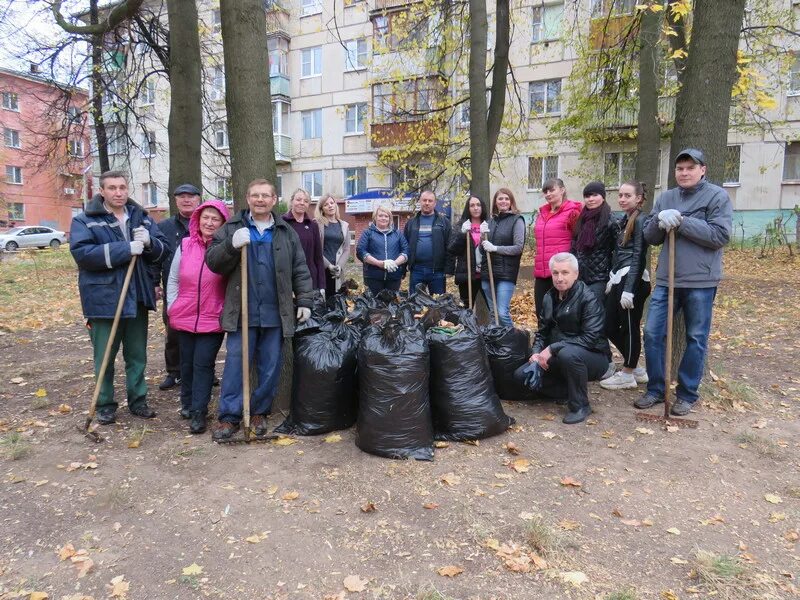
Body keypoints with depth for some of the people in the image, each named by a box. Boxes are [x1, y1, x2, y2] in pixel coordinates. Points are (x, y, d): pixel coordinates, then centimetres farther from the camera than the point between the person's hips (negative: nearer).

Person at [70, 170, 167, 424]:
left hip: (137, 298, 4)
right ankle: (105, 405, 22)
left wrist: (149, 242, -17)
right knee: (105, 357, 7)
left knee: (137, 355, 14)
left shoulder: (142, 218, 9)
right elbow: (82, 253, -19)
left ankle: (138, 400, 26)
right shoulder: (84, 221, -4)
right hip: (103, 299, -4)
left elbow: (163, 249, 6)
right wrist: (126, 249, -24)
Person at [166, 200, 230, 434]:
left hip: (213, 319, -3)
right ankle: (187, 403, 35)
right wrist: (172, 308, 5)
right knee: (187, 362, 17)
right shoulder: (185, 245, -1)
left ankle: (199, 411, 7)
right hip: (185, 317, 3)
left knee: (203, 363, -3)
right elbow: (173, 280, 8)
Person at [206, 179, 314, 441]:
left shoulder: (286, 232, 10)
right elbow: (212, 261, -2)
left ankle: (259, 412, 24)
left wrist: (304, 301, 3)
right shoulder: (231, 228, 6)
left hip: (275, 313, 2)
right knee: (235, 364, 2)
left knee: (271, 367, 8)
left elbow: (300, 270, 10)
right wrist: (231, 245, -19)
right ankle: (229, 417, 12)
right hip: (241, 311, -1)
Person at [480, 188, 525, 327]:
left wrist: (495, 248, -15)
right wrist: (482, 236, -4)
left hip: (506, 274, -6)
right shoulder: (491, 221, 14)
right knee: (492, 313, 12)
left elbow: (519, 248, -10)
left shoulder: (516, 220, -3)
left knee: (502, 313, -13)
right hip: (487, 273, 6)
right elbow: (482, 250, 14)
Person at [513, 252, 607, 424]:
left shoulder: (588, 299, -18)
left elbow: (591, 338, -26)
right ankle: (572, 391, 7)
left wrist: (552, 349, -28)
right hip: (557, 358, 7)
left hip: (591, 357, -6)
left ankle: (580, 405, -16)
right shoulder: (549, 297, 4)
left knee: (568, 353, -40)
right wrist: (537, 352, -11)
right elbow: (542, 331, 10)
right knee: (521, 375, -8)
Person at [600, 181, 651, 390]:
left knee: (629, 328, 2)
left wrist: (629, 289, -18)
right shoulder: (624, 220, 16)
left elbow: (639, 257, -14)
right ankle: (636, 368, 26)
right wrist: (612, 279, 21)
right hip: (619, 279, 9)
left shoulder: (640, 220, -9)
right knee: (610, 327, 11)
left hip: (633, 280, -9)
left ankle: (627, 375, 16)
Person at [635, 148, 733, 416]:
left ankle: (687, 394, 20)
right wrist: (660, 220, -14)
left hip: (701, 281, -4)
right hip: (666, 279, 4)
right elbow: (650, 237, 7)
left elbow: (720, 236, -15)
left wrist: (681, 222, -18)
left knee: (696, 339, 7)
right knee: (652, 333, 3)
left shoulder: (717, 196, -4)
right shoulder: (665, 198, 11)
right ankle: (656, 389, 18)